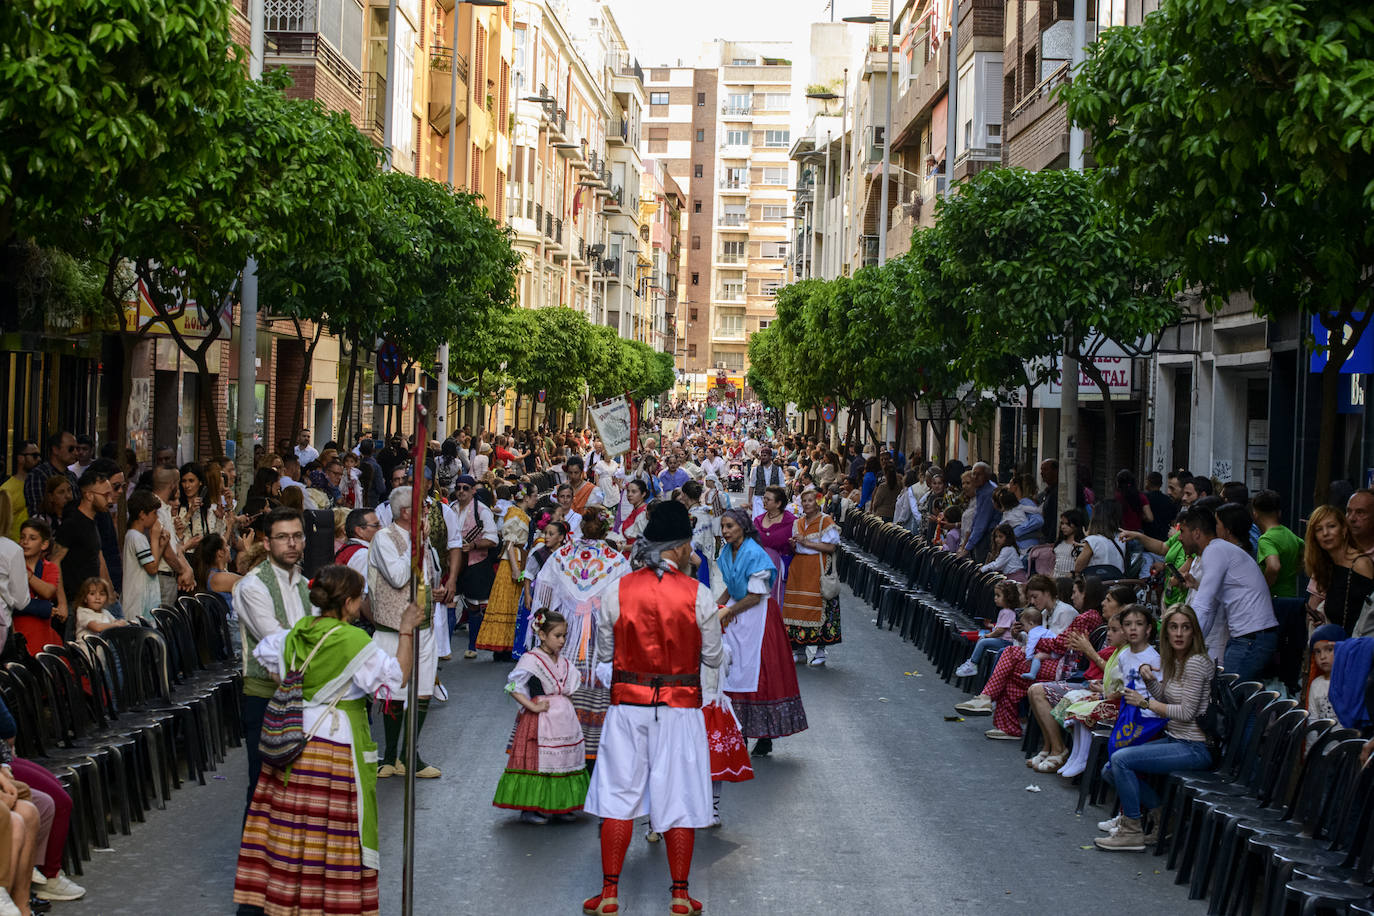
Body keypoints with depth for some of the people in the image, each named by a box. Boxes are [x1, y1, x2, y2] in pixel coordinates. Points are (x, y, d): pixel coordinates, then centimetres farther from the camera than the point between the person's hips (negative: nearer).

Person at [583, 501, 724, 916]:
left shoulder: (618, 592, -6)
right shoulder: (698, 595, -9)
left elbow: (604, 653, 4)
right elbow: (713, 657, 0)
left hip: (627, 706, 1)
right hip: (680, 709, -1)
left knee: (619, 795, 10)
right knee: (679, 799, 8)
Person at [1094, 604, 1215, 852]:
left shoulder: (1197, 663, -17)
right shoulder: (1173, 661, 11)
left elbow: (1186, 712, -20)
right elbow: (1164, 697, 22)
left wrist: (1145, 703, -12)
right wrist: (1149, 679, 2)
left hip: (1194, 748, -10)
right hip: (1174, 739, 10)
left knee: (1121, 759, -22)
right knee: (1110, 770, 4)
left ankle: (1132, 833, -12)